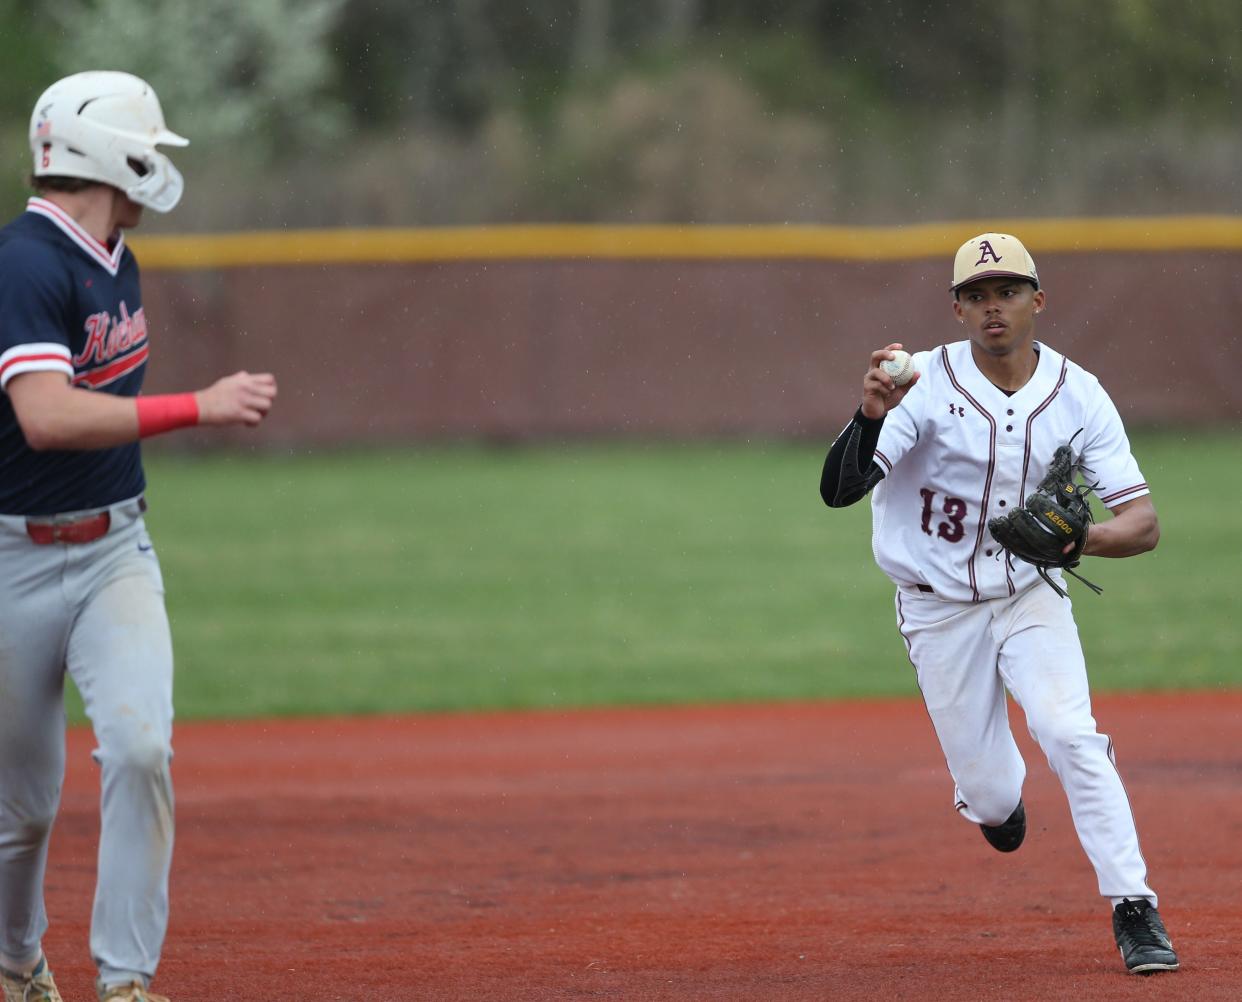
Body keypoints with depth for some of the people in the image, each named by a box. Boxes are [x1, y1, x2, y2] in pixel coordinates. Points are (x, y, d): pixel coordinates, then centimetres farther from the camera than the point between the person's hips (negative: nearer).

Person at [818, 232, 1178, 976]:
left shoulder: (1078, 396, -11)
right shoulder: (926, 385, -17)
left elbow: (1144, 523, -15)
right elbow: (838, 491, -26)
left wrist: (1077, 539, -37)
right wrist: (871, 416, -45)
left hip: (1030, 598, 1)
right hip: (940, 610, -1)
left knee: (1071, 734, -21)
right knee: (988, 794, 3)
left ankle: (1134, 910, -13)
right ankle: (998, 793, 42)